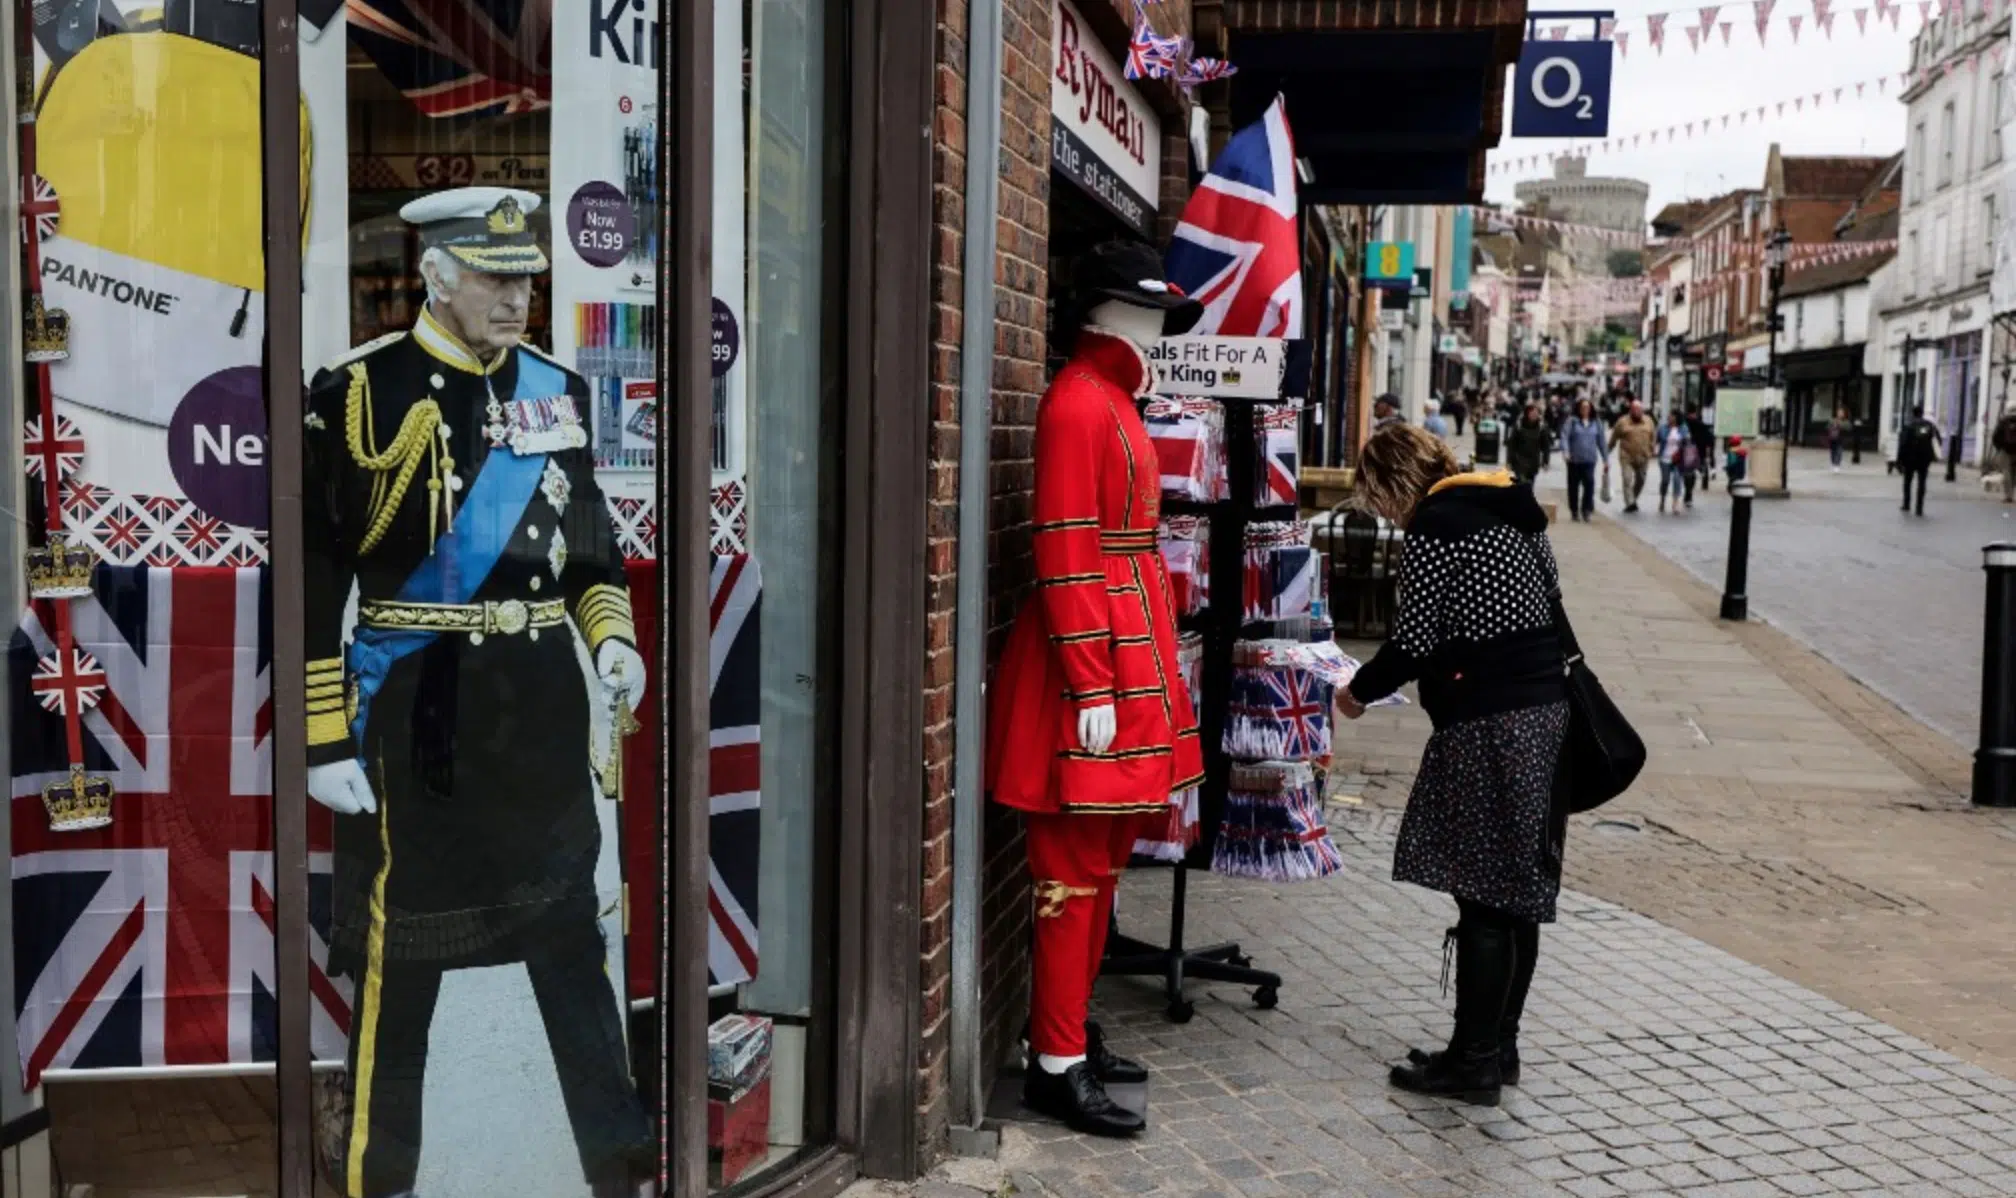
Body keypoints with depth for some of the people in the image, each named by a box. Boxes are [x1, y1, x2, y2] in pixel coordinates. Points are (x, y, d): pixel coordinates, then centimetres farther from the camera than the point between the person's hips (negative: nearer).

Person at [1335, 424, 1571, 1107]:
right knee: (1520, 894, 13)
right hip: (1547, 715, 9)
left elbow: (1413, 643, -11)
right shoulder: (1515, 512, 16)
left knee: (1484, 898, -3)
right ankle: (1498, 1049, 23)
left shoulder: (1433, 528, -9)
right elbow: (1550, 607, 17)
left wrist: (1359, 691, 5)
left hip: (1488, 729, -9)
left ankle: (1474, 1063, 5)